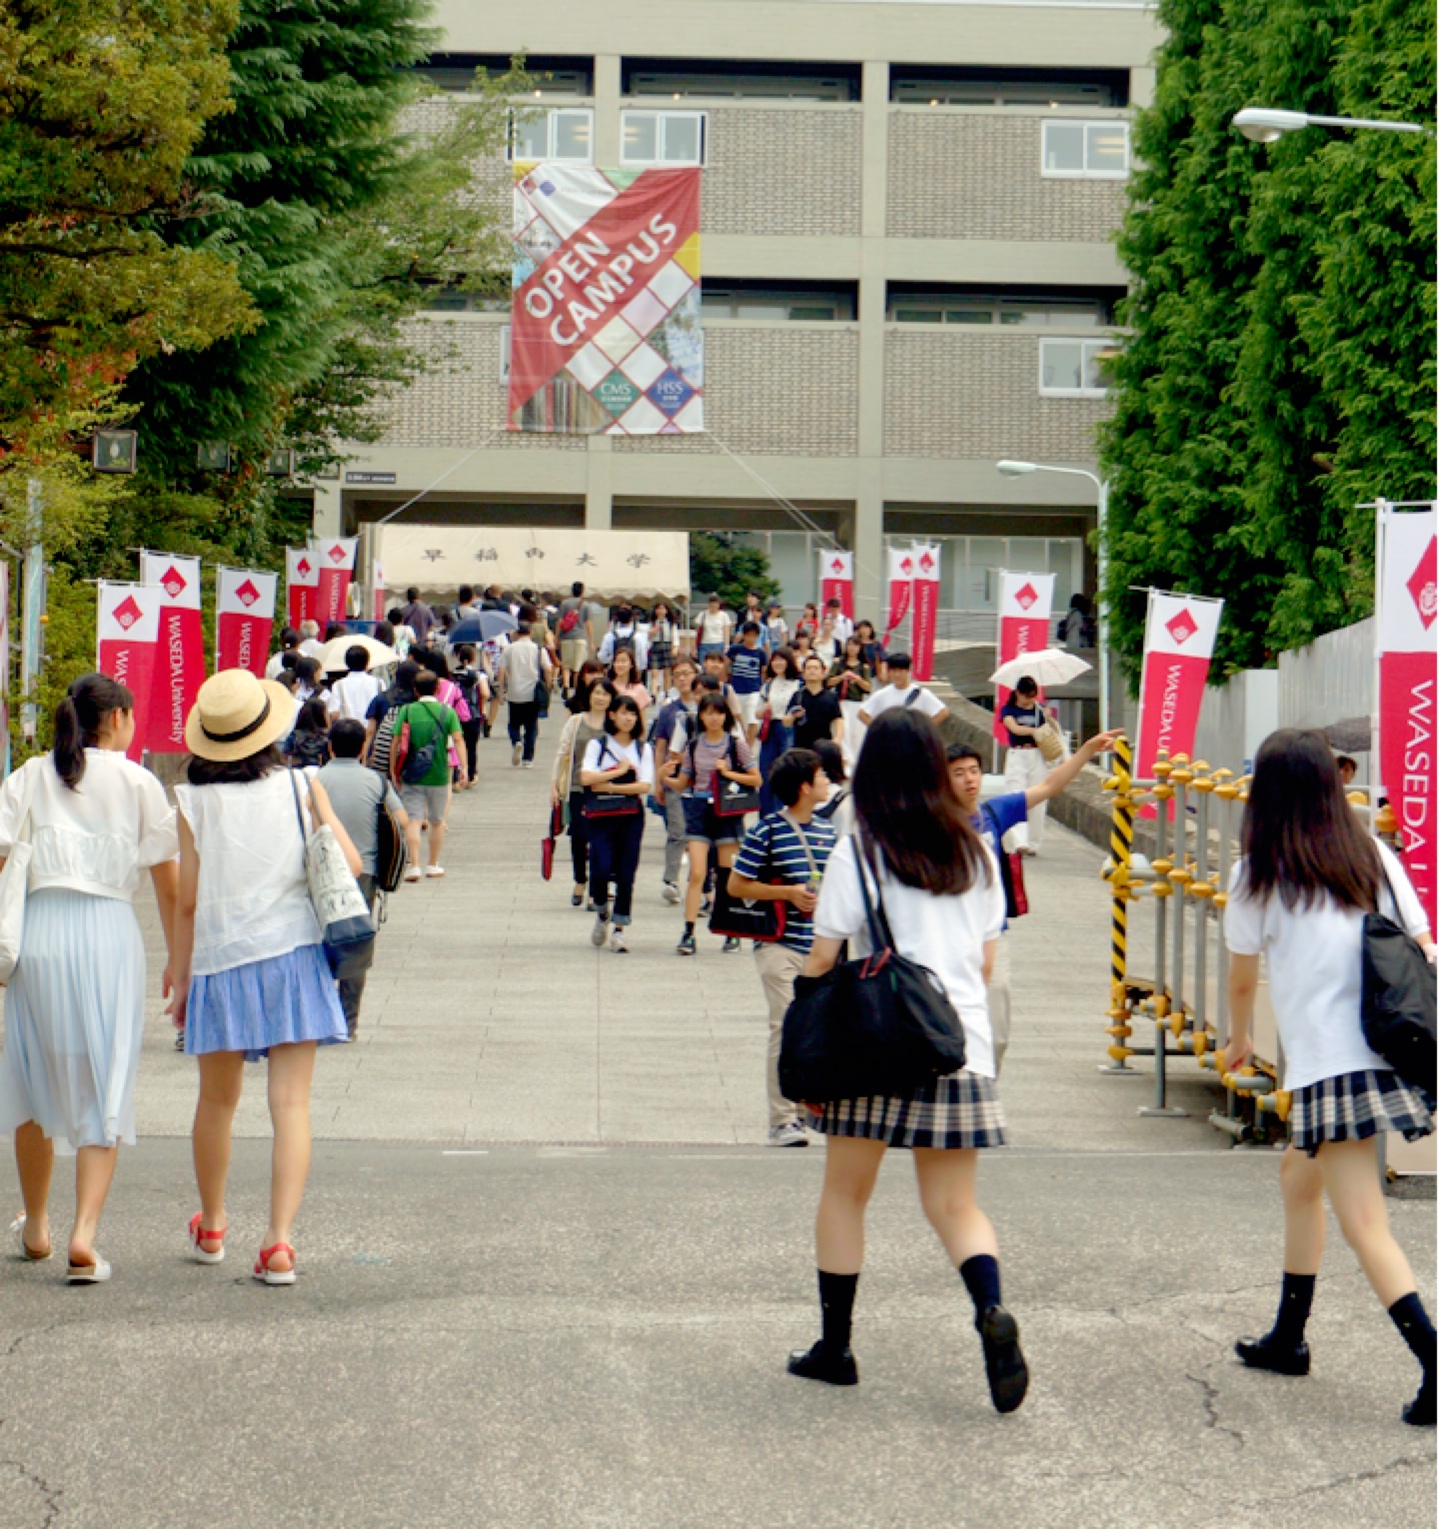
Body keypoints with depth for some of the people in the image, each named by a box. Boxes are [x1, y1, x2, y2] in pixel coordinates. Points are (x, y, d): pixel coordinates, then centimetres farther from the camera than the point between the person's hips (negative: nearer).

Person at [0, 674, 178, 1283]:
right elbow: (168, 885, 3)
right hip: (110, 935, -2)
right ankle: (83, 1236, -10)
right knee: (104, 1090, 3)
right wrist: (179, 959, 13)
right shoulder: (138, 784, 3)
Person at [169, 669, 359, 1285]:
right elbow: (349, 862, -1)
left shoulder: (192, 800, -4)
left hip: (221, 961, 0)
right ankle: (279, 1240, -14)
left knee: (217, 1102, 18)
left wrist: (180, 981, 6)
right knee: (291, 1103, -2)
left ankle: (211, 1228, 35)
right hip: (294, 954, 0)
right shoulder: (300, 787, -2)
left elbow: (187, 900, -2)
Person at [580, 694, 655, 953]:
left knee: (625, 875, -1)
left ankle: (618, 929, 6)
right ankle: (602, 913, 15)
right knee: (601, 870, -13)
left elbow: (645, 785, -5)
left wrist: (610, 786, -11)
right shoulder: (597, 745, 5)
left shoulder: (643, 749, 9)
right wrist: (620, 771, -7)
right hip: (601, 816, -1)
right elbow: (586, 778, -11)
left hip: (631, 817, 1)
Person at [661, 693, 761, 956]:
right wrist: (666, 778, -9)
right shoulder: (693, 745, 7)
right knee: (697, 873, -8)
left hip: (727, 811, -1)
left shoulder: (736, 744, 0)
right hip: (699, 809, 1)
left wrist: (729, 773, -11)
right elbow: (683, 784, 11)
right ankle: (688, 934, -9)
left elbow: (756, 779, 1)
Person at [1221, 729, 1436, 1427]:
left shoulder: (1261, 874, -3)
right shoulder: (1374, 858, 8)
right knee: (1299, 1179, 25)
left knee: (1365, 1225, -8)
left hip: (1326, 1063, -7)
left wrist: (1239, 1039, 29)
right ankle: (1287, 1338, 36)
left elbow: (1242, 978, 10)